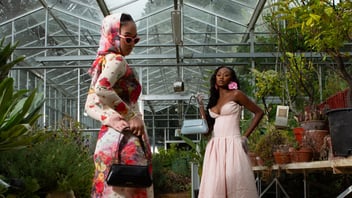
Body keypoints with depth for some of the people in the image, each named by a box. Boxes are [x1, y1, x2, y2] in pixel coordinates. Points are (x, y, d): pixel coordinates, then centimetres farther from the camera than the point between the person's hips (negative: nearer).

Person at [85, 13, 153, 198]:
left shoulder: (103, 62, 18)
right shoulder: (116, 61, -8)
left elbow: (90, 105, 11)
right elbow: (101, 89, -27)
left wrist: (112, 120, -5)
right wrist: (132, 116, -20)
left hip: (109, 136, 9)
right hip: (125, 140, -9)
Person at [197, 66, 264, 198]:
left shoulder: (236, 94, 3)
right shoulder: (213, 99, 18)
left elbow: (259, 112, 2)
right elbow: (207, 127, 12)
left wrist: (245, 136, -3)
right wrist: (201, 105, 10)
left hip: (232, 144, -5)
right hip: (215, 147, 5)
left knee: (234, 181, -10)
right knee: (214, 184, -4)